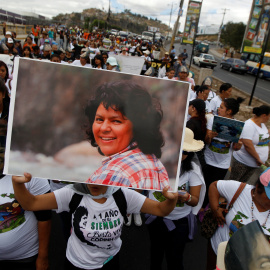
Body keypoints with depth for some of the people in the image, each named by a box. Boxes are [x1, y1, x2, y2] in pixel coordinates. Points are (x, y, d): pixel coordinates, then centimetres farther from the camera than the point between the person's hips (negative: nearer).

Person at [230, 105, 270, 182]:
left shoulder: (262, 124, 5)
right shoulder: (249, 125, -22)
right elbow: (247, 145, -29)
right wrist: (258, 158, -19)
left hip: (255, 164, 8)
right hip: (242, 162, -8)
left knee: (242, 182, 19)